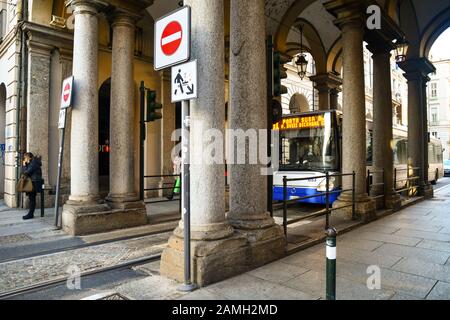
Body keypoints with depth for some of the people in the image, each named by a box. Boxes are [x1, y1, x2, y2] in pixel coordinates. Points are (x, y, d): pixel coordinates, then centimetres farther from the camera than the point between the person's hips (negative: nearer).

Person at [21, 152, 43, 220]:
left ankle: (30, 214, -3)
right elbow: (24, 172, 15)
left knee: (32, 198, -7)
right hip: (32, 182, 10)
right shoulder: (30, 163, 18)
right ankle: (30, 214, 16)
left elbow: (27, 172, -16)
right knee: (31, 198, 11)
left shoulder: (33, 162, -11)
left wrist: (24, 165, 0)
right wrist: (25, 165, 5)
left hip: (35, 183, -10)